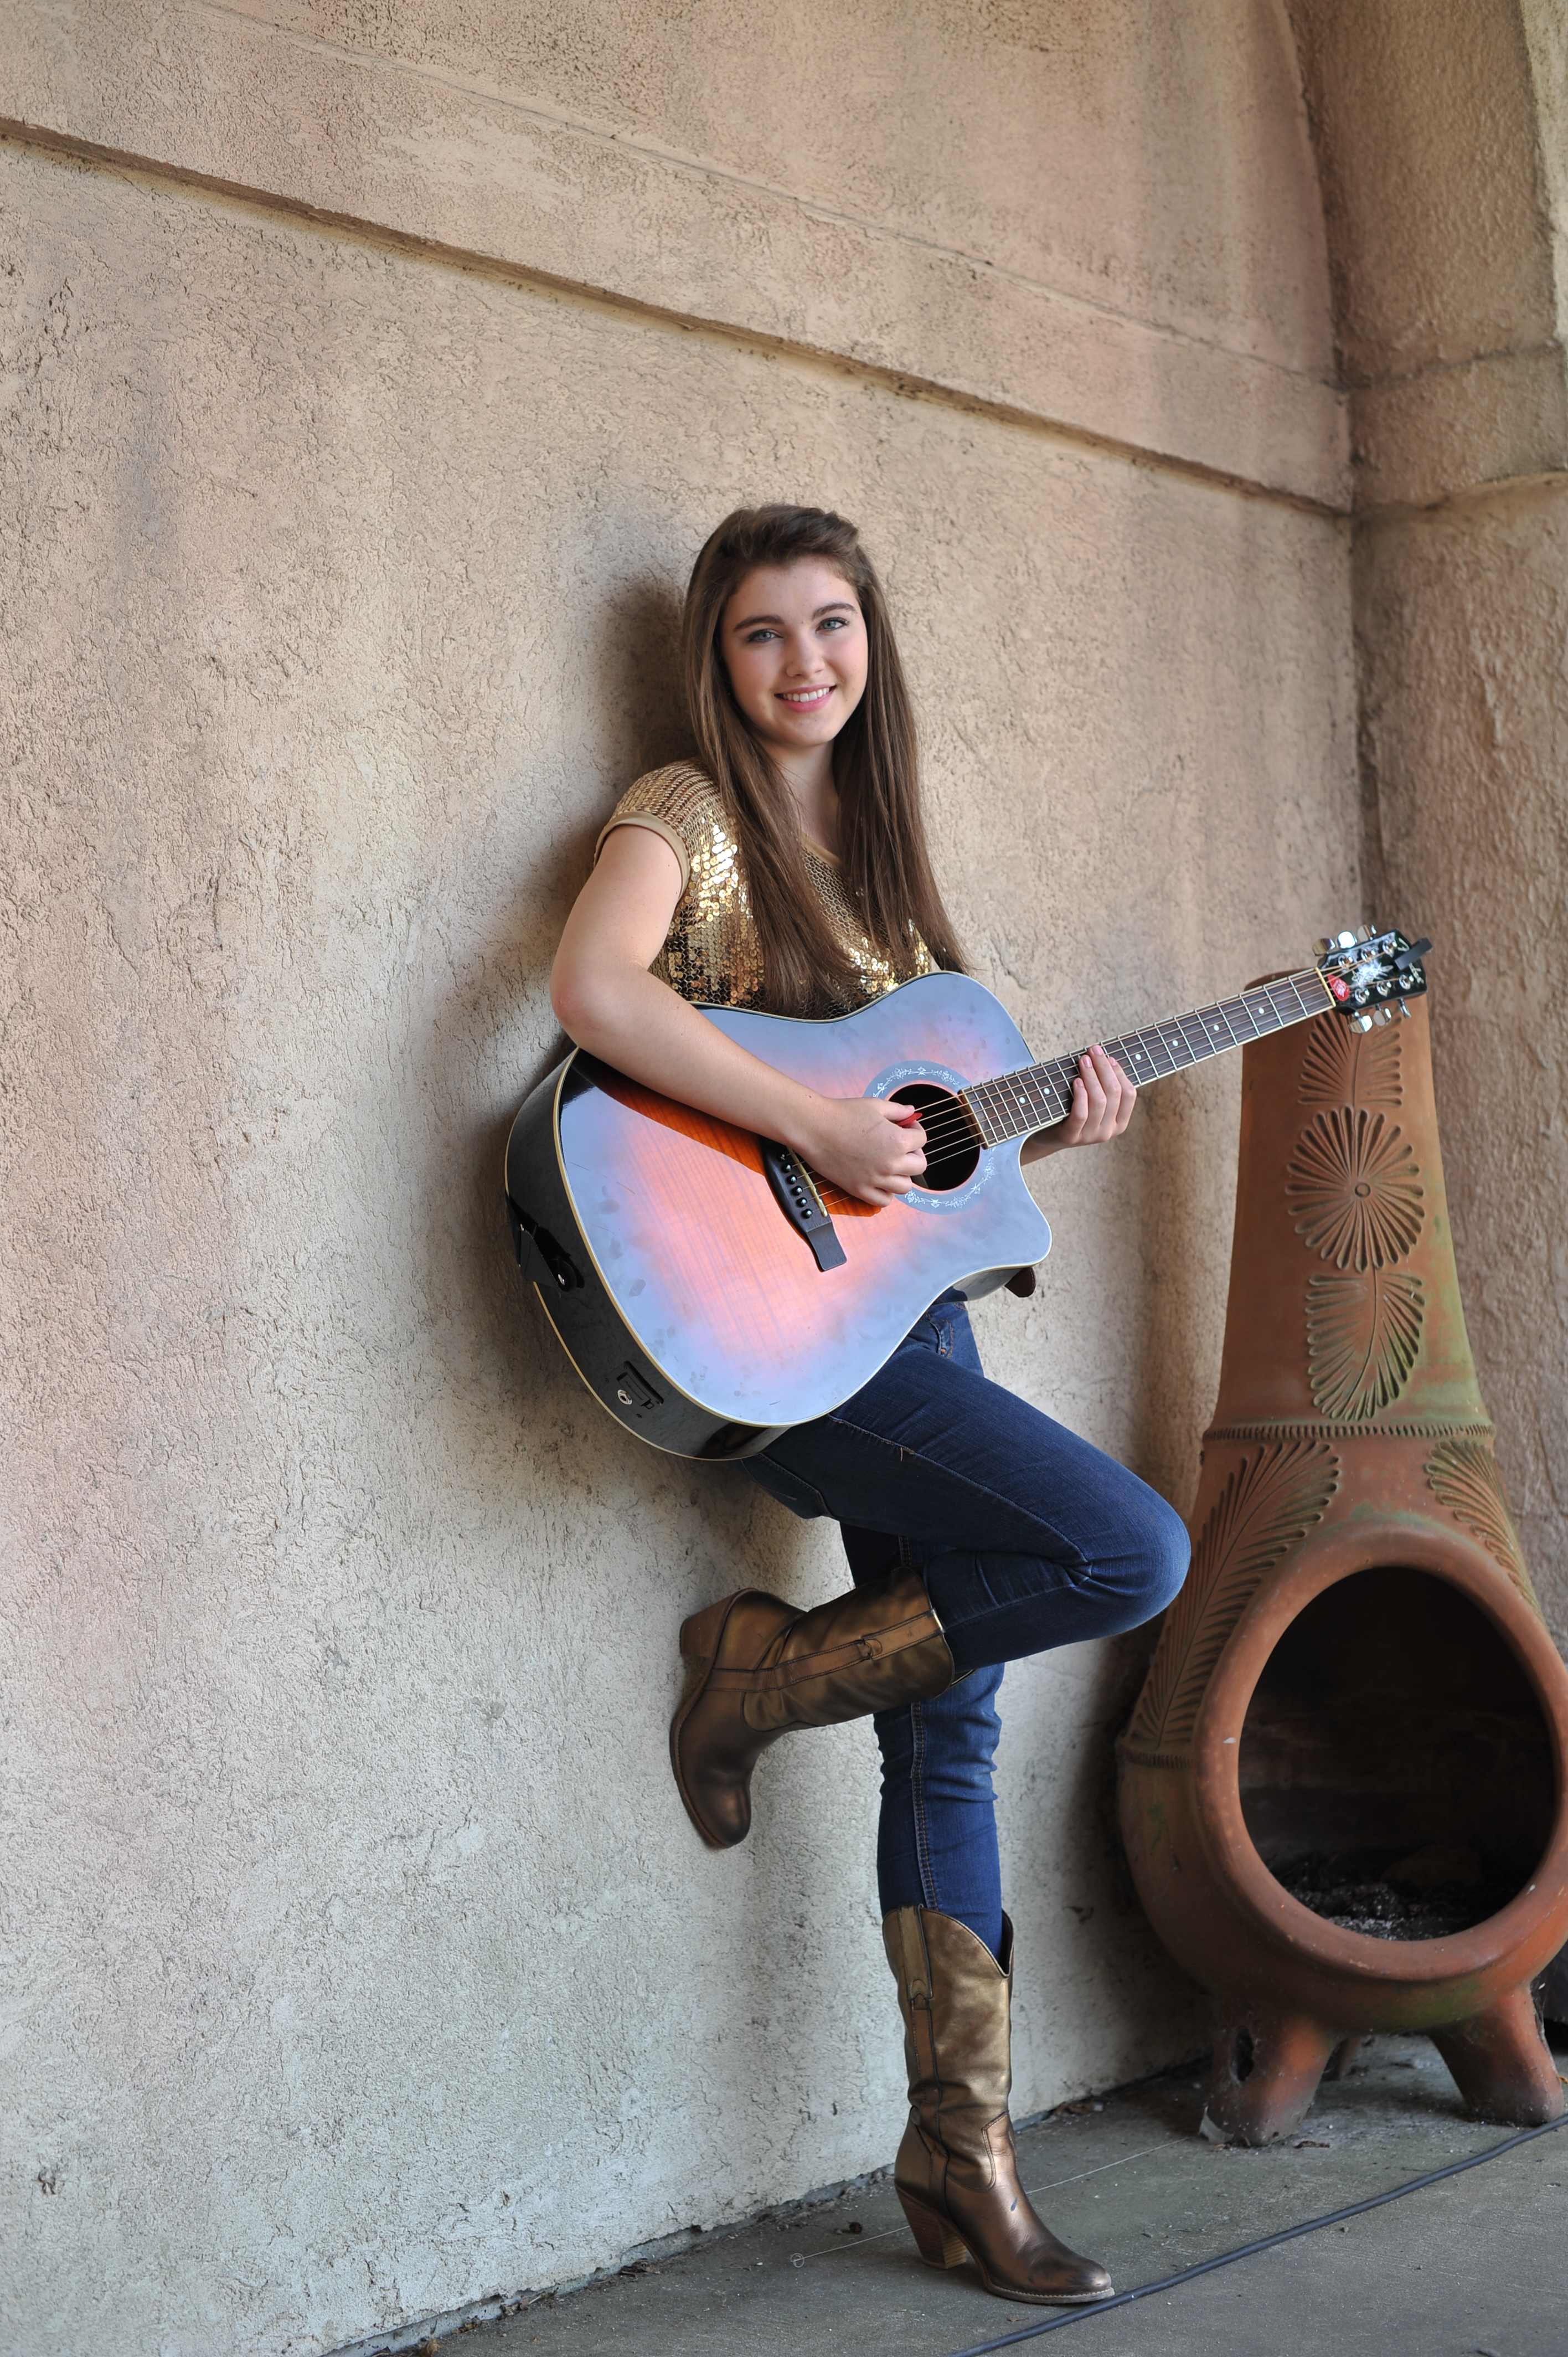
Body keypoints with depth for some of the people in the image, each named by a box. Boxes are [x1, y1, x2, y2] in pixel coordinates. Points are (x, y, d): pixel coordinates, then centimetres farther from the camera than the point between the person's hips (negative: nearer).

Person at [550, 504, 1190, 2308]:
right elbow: (594, 991, -26)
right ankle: (766, 1668, -1)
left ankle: (961, 2158, 14)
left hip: (910, 1308, 8)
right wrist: (813, 1126, -26)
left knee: (948, 1721, 6)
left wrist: (1046, 1129, 5)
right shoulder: (689, 813, -5)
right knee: (1134, 1553, -19)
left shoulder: (867, 835, 18)